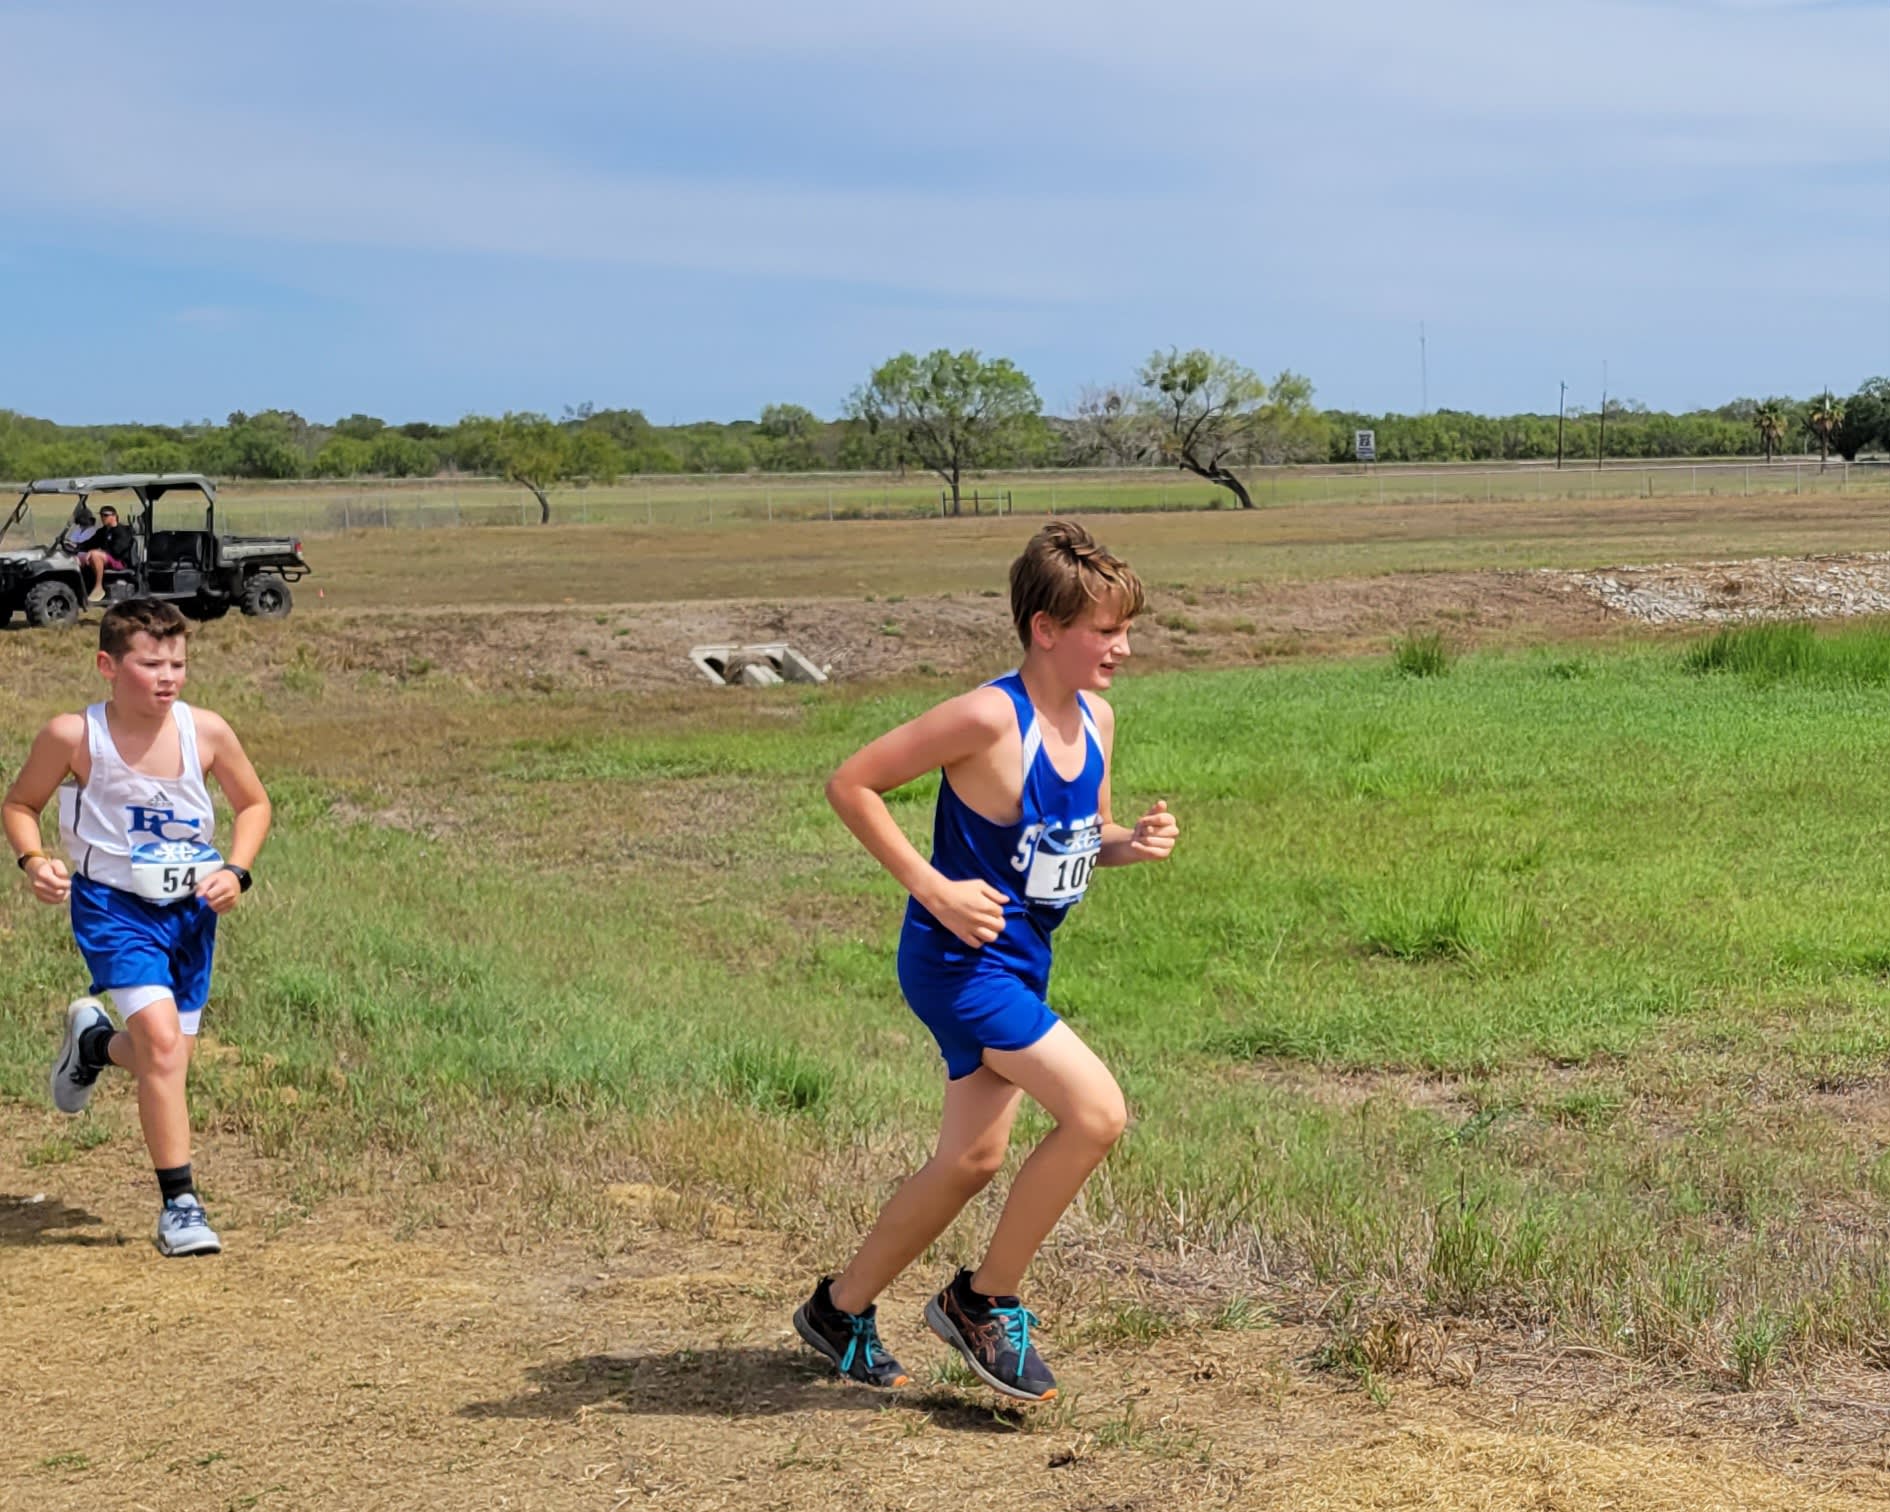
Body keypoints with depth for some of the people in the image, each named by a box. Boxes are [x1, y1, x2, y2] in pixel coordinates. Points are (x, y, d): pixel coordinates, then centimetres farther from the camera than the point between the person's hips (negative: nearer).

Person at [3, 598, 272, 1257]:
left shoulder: (206, 731, -9)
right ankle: (178, 1203, -11)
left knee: (168, 1056, 11)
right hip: (112, 906, -4)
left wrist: (236, 870, -8)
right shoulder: (74, 735, -14)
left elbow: (253, 804, 7)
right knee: (161, 1036, -22)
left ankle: (93, 1041, 48)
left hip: (190, 908, 4)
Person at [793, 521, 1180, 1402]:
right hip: (960, 960, -9)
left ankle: (840, 1309, 32)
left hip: (1020, 963, 9)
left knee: (971, 1161, 14)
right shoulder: (989, 718, -21)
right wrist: (933, 888, -20)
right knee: (1096, 1113, -17)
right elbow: (850, 784, -18)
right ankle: (985, 1302, 1)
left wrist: (1132, 843, -5)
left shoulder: (1095, 720, 3)